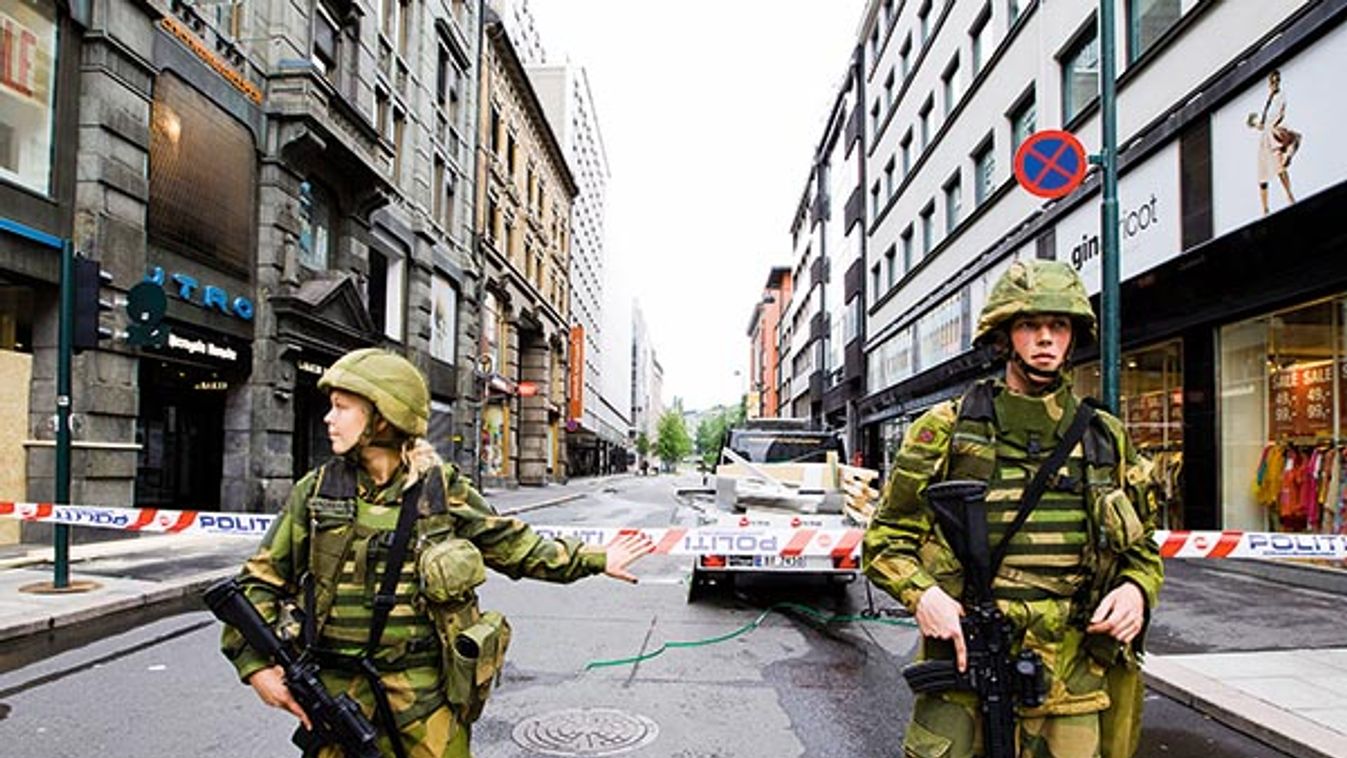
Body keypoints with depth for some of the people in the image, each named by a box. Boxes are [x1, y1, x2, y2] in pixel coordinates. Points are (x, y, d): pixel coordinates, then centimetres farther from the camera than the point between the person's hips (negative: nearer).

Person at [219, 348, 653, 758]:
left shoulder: (444, 491, -1)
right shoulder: (314, 492, 2)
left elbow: (514, 545, 9)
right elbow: (259, 581, 7)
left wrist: (594, 560, 12)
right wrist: (256, 663, -5)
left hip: (427, 690, -1)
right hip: (337, 691, 1)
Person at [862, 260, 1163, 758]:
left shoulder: (1106, 439, 10)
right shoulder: (945, 430, 0)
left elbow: (1142, 549, 19)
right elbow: (886, 539, 2)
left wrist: (1136, 589, -2)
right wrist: (921, 593, -16)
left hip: (1074, 689, 3)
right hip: (963, 676, -3)